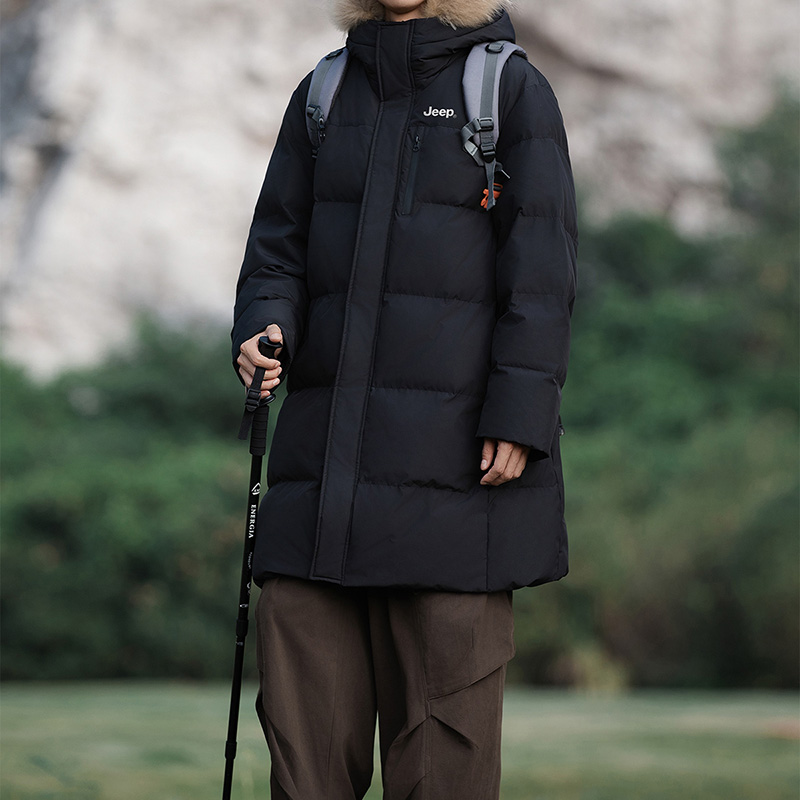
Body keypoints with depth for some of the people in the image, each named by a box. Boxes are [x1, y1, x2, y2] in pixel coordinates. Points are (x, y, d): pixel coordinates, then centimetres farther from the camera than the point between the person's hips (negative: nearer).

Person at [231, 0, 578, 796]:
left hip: (451, 452, -4)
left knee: (442, 715, -3)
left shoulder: (513, 89, 0)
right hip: (328, 447, 5)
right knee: (303, 704, 2)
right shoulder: (324, 95, 14)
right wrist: (263, 331, -9)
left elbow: (541, 274, -5)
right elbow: (279, 248, 12)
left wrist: (517, 420, -13)